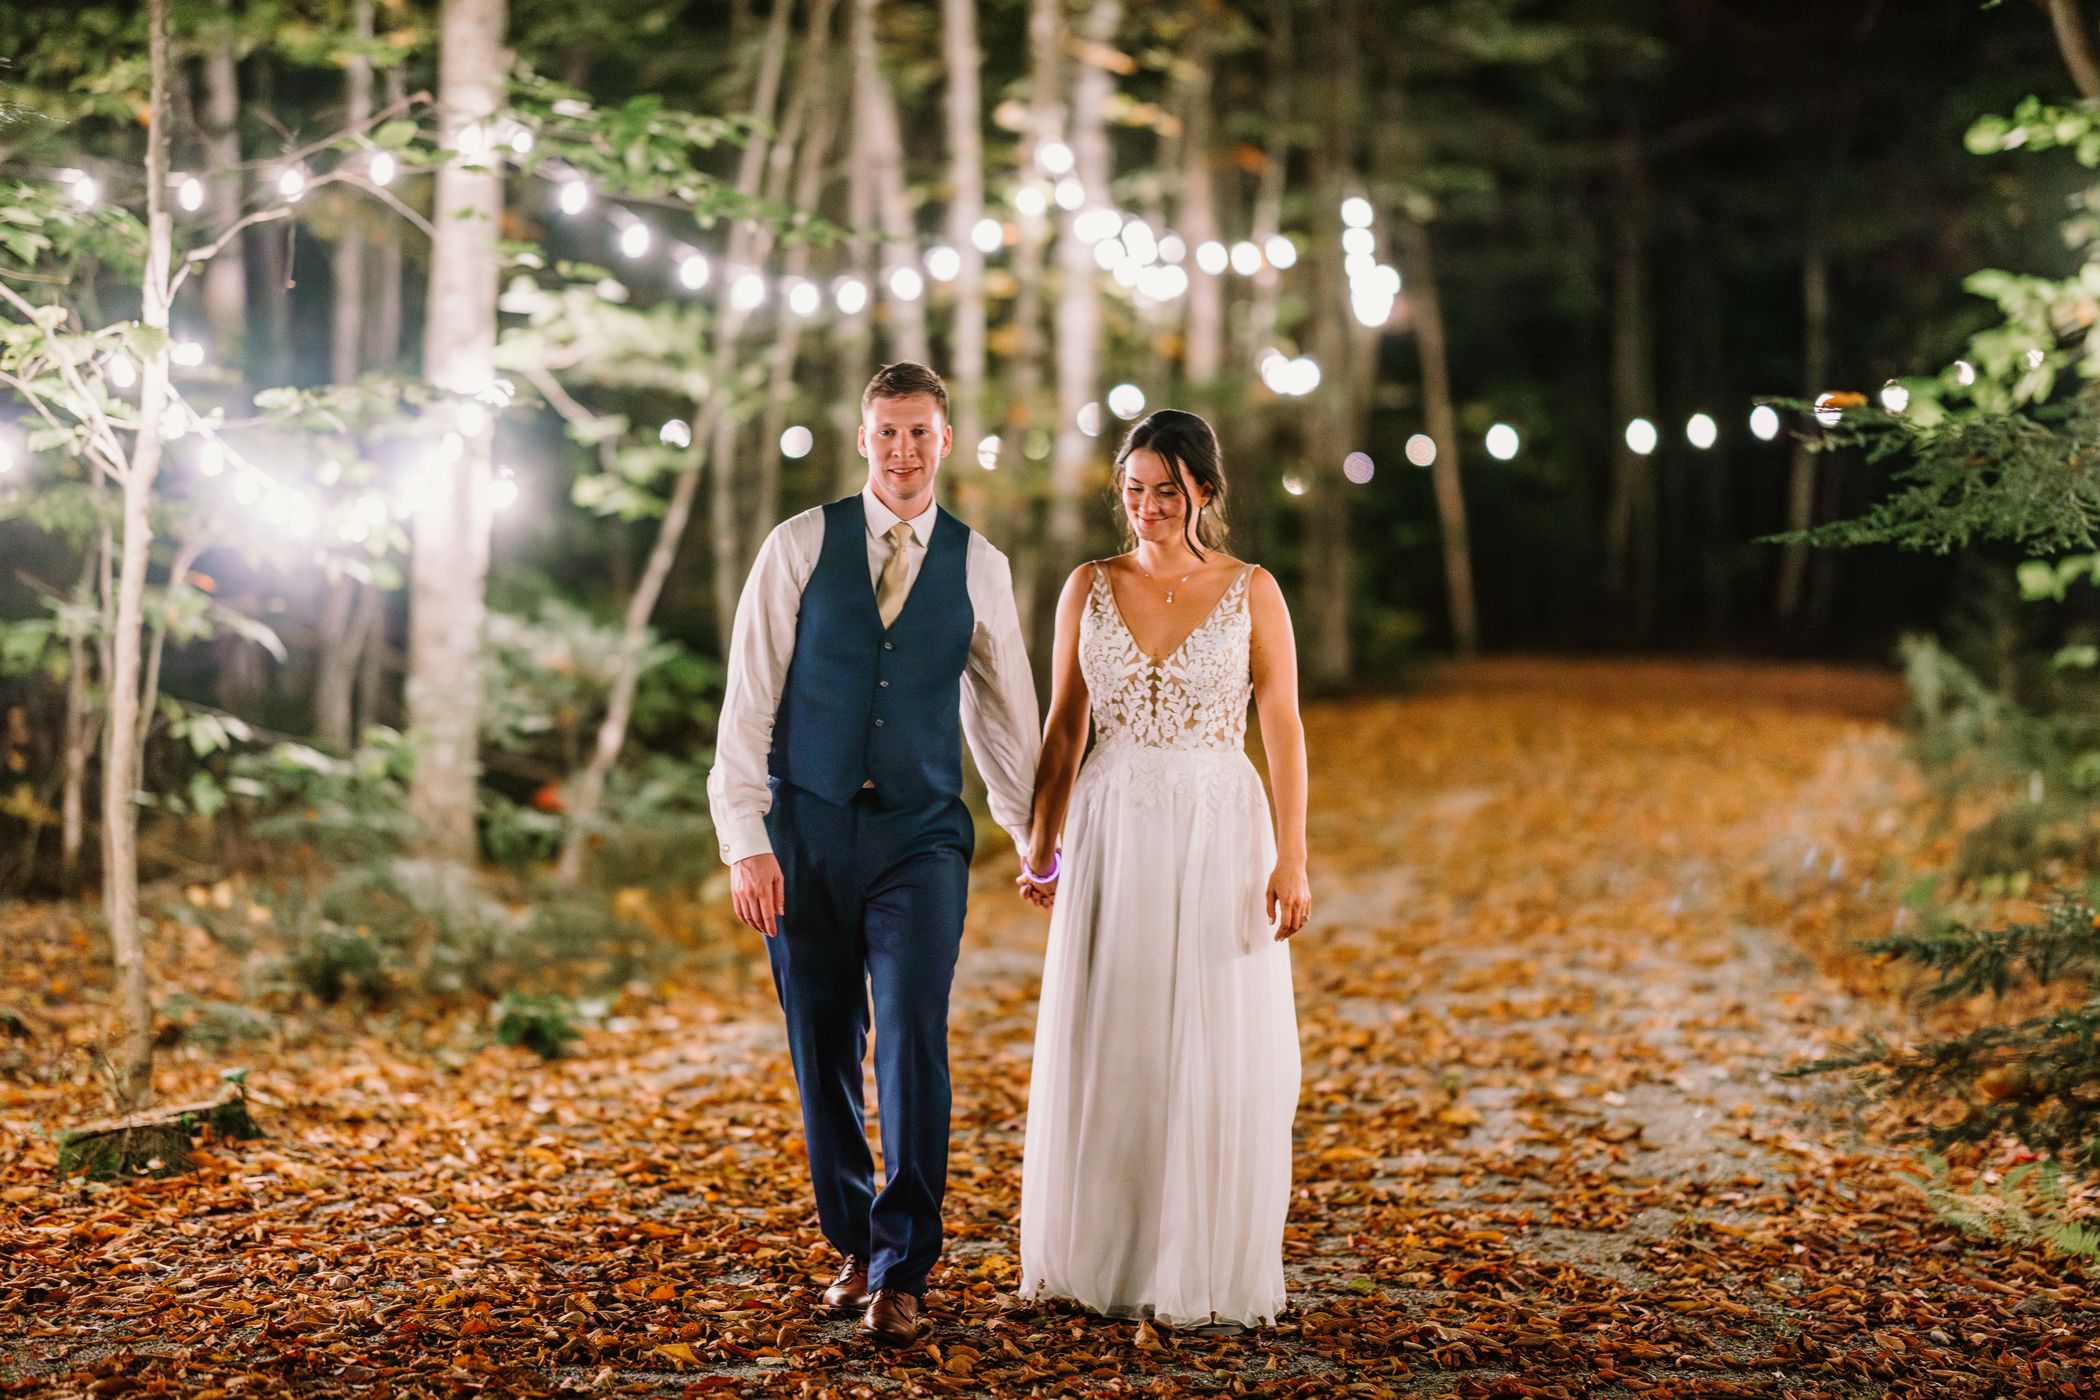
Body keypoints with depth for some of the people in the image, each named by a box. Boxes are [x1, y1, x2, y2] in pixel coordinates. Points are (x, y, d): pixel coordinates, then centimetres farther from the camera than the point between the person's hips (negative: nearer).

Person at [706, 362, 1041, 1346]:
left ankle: (903, 1274, -2)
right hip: (805, 831, 0)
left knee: (912, 1041, -11)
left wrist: (1036, 839, 18)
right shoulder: (799, 546, 0)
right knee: (822, 1051, 7)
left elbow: (1005, 711, 15)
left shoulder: (979, 566, 5)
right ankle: (854, 1248, 25)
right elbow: (748, 701, -2)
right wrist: (745, 838, -8)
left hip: (920, 836, 0)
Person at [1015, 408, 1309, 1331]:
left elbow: (1283, 728, -1)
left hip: (1219, 835, -2)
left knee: (1218, 1055, 0)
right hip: (1113, 832, 2)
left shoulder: (1252, 592, 0)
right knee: (1106, 1047, 4)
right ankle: (1107, 1261, 17)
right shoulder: (1089, 587, 6)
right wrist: (1042, 846, 6)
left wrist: (1292, 859, -7)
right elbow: (1063, 727, 9)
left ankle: (1210, 1274, 11)